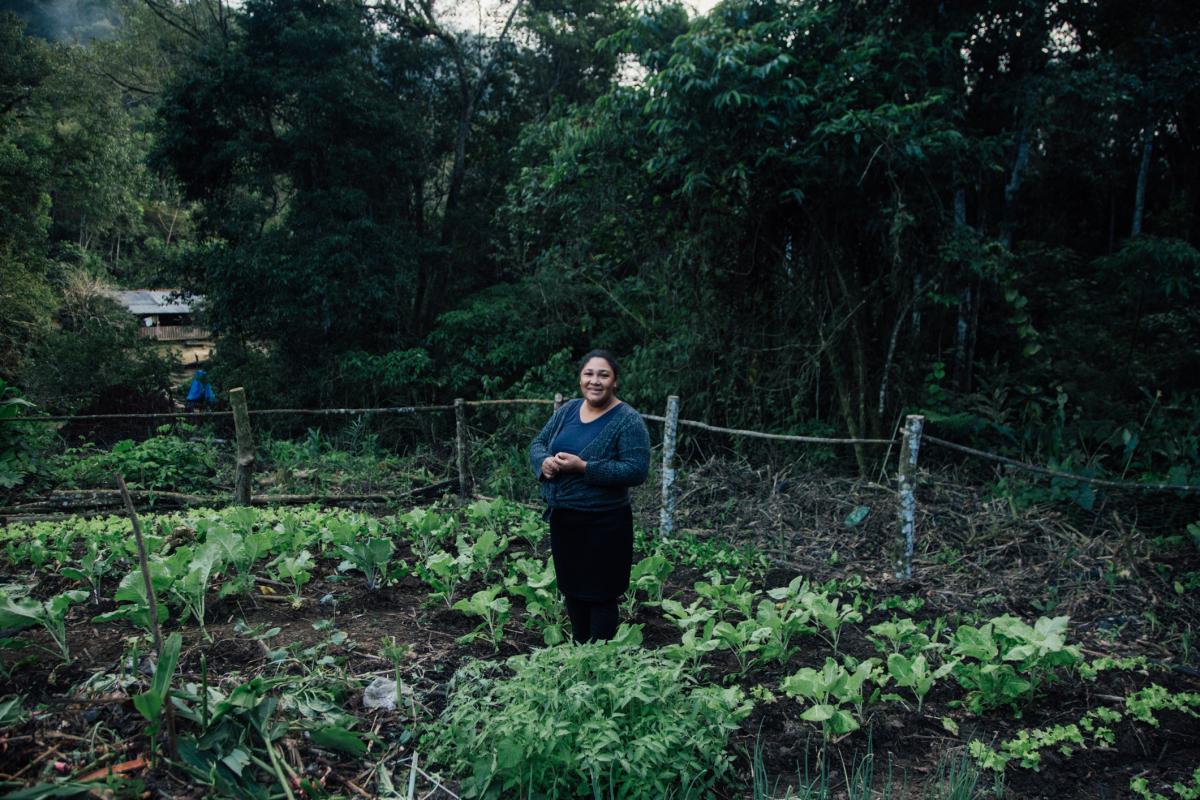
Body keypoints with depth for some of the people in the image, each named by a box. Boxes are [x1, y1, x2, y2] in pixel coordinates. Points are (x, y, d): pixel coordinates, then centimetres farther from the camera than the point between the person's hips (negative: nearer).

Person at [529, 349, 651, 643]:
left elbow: (636, 470, -21)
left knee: (600, 594, 4)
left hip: (602, 523, -6)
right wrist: (544, 461, -13)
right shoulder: (568, 410, 6)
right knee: (571, 587, 19)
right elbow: (538, 443, 11)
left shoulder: (628, 420, -14)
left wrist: (583, 467, -25)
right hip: (562, 517, 7)